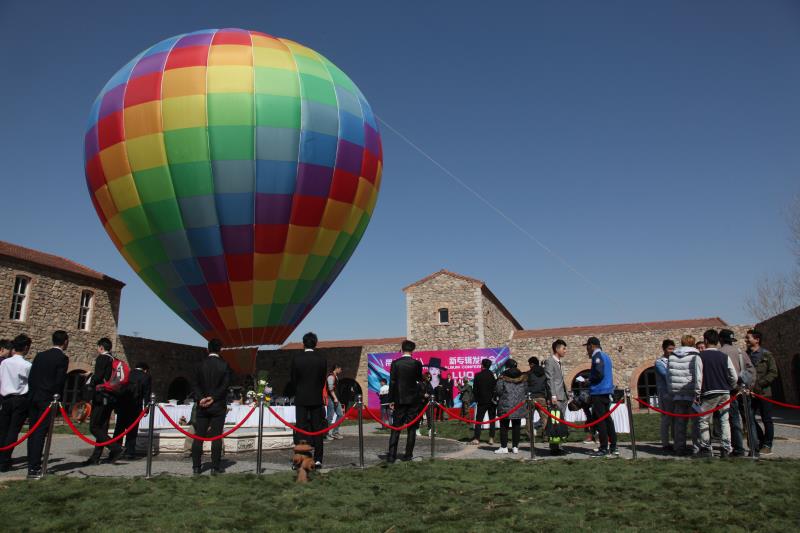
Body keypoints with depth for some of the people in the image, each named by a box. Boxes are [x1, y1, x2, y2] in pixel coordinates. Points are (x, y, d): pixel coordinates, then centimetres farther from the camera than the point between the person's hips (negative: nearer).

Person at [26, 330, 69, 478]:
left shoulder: (40, 355, 10)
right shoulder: (62, 358, -8)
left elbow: (31, 377, 10)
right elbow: (60, 381, -11)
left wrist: (33, 394, 15)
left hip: (34, 398, 6)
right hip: (49, 399, -6)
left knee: (33, 432, 13)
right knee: (40, 433, -5)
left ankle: (32, 464, 20)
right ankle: (34, 468, -6)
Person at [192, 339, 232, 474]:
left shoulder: (201, 364, 3)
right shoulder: (224, 365, -4)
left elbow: (196, 384, -1)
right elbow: (225, 385, -10)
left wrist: (200, 398, -8)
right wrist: (213, 398, -9)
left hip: (202, 406, 2)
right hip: (218, 406, -2)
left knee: (199, 437, 7)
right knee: (216, 437, 1)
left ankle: (196, 467, 9)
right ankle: (215, 467, 2)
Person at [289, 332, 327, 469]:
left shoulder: (296, 359, -7)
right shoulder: (322, 359, -4)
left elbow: (292, 379, 0)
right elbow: (323, 379, 2)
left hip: (301, 399, -1)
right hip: (317, 399, 1)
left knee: (301, 430, 4)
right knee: (317, 429, 7)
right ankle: (317, 460, 7)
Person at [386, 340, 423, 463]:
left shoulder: (395, 363, -5)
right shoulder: (417, 364, -5)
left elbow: (392, 382, -6)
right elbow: (420, 380, 6)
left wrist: (391, 400, -1)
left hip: (399, 399, 0)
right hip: (413, 400, 0)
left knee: (395, 429, 5)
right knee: (411, 428, 8)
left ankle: (391, 455, 0)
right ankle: (408, 455, 9)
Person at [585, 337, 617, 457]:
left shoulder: (597, 356, -12)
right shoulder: (605, 356, 18)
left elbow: (599, 374, -22)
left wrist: (589, 380, -6)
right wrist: (590, 380, 16)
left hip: (598, 392, -10)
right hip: (606, 392, 10)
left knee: (600, 420, -6)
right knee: (607, 419, 13)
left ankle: (604, 448, -5)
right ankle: (613, 447, 17)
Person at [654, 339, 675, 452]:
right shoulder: (659, 362, -3)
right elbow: (666, 374, -17)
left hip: (675, 394, 6)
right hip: (665, 395, -6)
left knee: (675, 419, 10)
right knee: (666, 419, -3)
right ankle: (665, 444, 2)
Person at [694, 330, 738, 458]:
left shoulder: (700, 356, -7)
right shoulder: (724, 356, 5)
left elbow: (698, 378, -10)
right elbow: (734, 377, 5)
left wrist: (697, 394, -3)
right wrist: (729, 389, 20)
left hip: (709, 393, -4)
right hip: (725, 393, 4)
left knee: (703, 421, 5)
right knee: (724, 420, 9)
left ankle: (706, 449, 5)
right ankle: (726, 449, 8)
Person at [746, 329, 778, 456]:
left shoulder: (766, 355, -2)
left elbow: (773, 373, -7)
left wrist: (758, 384, -15)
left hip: (763, 392, -4)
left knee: (766, 420, 4)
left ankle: (767, 446, 12)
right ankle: (761, 441, 21)